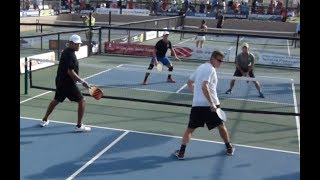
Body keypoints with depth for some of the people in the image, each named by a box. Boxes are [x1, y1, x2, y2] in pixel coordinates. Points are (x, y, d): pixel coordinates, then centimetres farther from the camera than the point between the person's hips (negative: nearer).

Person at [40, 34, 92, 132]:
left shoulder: (66, 51, 11)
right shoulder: (70, 55, -20)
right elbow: (70, 72, -26)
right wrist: (82, 81, -23)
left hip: (60, 81, 10)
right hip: (68, 83, -10)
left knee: (56, 100, 25)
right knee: (81, 101, -1)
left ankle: (44, 120, 37)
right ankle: (79, 126, 2)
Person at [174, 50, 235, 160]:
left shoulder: (201, 67, 16)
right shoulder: (211, 69, -9)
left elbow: (189, 82, 24)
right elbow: (204, 86, -22)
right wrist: (212, 104, -23)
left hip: (197, 104, 5)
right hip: (209, 104, -5)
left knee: (190, 129, 7)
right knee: (221, 125, 15)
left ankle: (181, 152, 2)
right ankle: (229, 148, 26)